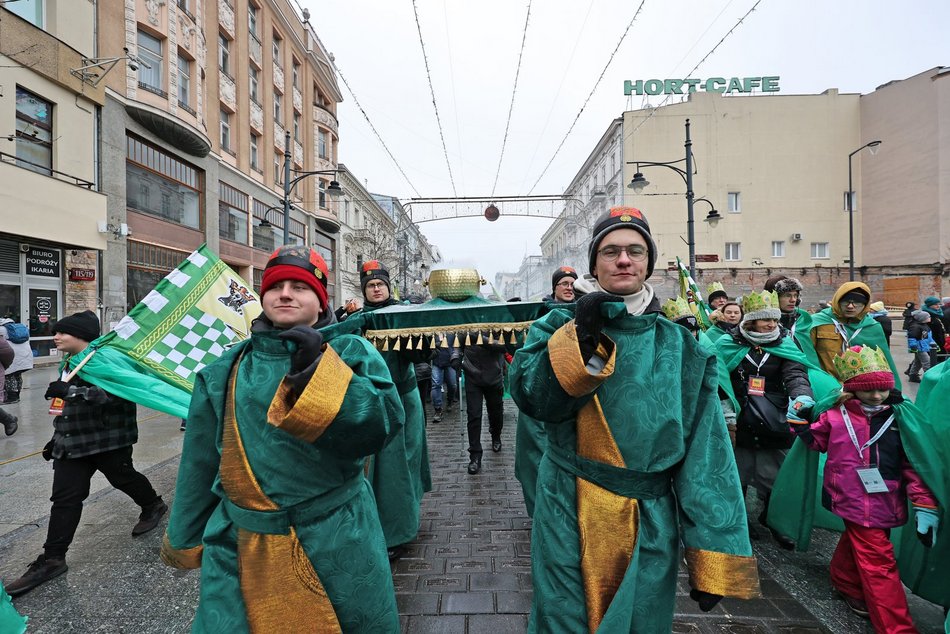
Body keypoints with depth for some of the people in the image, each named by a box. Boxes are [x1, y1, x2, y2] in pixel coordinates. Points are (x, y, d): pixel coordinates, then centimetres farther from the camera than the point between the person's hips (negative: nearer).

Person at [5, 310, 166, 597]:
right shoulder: (68, 363, 11)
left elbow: (113, 393, -31)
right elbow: (71, 407, 22)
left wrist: (70, 391, -37)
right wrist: (58, 437, 24)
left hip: (108, 440, -7)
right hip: (72, 443, 7)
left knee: (123, 477, 12)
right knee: (64, 497, 6)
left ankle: (153, 505, 39)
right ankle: (52, 558, 13)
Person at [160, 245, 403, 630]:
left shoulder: (351, 352, -6)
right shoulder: (225, 372, 3)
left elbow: (381, 423, -21)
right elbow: (200, 465, 11)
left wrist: (316, 371, -28)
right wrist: (185, 541, 19)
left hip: (337, 545, -1)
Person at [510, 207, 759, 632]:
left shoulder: (679, 348, 0)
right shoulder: (561, 325, -2)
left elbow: (705, 454, -2)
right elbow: (530, 396, -18)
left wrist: (712, 556, -3)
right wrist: (582, 336, -28)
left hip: (651, 526, 2)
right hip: (568, 518, -1)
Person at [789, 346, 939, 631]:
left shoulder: (898, 418, -1)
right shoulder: (837, 415, -7)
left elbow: (914, 464, 1)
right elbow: (817, 440, 10)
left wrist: (925, 504, -4)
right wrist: (801, 423, -8)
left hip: (885, 503, 4)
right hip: (857, 501, -3)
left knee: (856, 542, 25)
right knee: (879, 564, -3)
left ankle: (846, 582, 49)